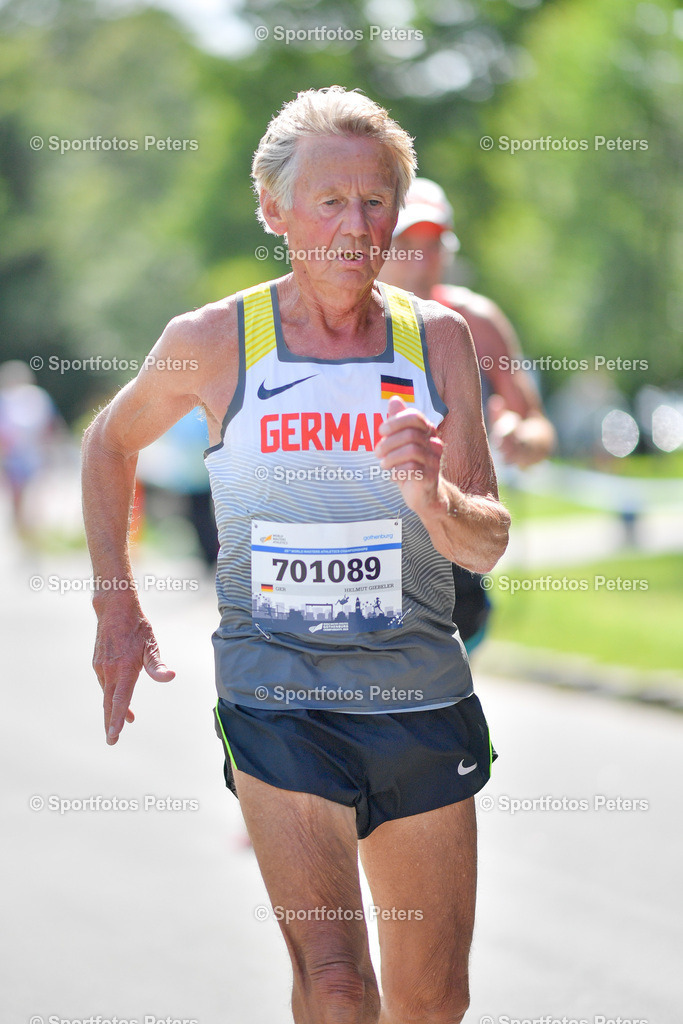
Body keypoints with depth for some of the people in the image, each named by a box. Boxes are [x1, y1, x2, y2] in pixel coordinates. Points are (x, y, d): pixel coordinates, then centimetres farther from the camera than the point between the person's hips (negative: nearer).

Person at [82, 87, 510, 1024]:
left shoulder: (438, 338, 2)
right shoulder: (214, 341, -3)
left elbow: (488, 545, -1)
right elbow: (111, 443, 17)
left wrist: (430, 496, -24)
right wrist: (117, 612, 12)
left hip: (424, 699, 3)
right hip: (277, 696, -3)